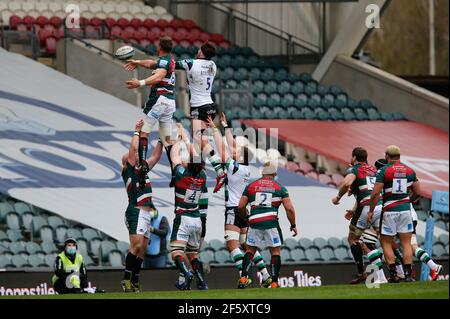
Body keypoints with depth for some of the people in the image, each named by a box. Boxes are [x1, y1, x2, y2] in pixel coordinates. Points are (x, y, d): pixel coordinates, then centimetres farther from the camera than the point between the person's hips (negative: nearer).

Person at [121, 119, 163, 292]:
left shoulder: (142, 170, 22)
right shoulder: (128, 170, 2)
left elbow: (156, 156, 29)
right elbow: (134, 148, -8)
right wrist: (137, 132, -1)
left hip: (147, 213, 8)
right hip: (136, 211, -8)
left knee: (142, 250, 5)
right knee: (136, 245, -19)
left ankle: (135, 283, 5)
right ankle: (127, 279, -18)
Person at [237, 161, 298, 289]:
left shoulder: (251, 186, 12)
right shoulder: (279, 188, 8)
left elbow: (241, 206, 10)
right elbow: (289, 208, 1)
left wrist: (245, 216, 30)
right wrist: (293, 225, 12)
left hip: (254, 222, 2)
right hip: (271, 221, -2)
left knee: (250, 250, 15)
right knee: (275, 251, 9)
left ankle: (243, 278, -1)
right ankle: (274, 282, 3)